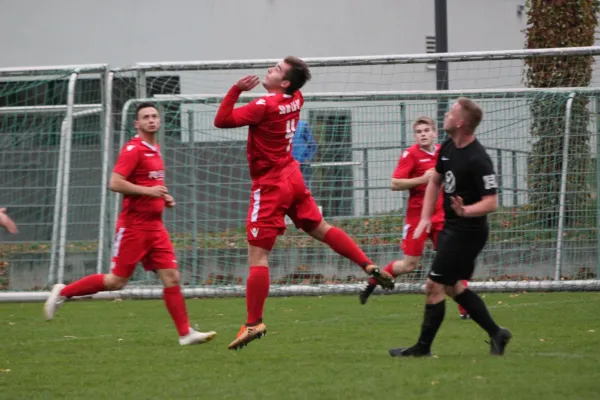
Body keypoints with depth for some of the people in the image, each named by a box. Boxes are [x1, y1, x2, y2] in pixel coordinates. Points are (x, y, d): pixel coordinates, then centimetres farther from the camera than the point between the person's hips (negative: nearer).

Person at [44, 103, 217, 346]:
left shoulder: (154, 150, 15)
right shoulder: (134, 149, -11)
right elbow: (115, 183, -20)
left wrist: (164, 198, 11)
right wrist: (148, 191, -22)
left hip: (155, 225, 7)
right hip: (134, 225, -7)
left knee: (171, 277, -1)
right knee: (117, 281, -3)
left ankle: (185, 333, -1)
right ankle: (63, 292, 12)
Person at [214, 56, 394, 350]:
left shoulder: (264, 105, -20)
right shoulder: (295, 100, 3)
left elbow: (222, 120, -21)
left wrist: (236, 89, -18)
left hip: (270, 185, -8)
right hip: (292, 177, 8)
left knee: (257, 254, -7)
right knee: (319, 228, 22)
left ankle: (254, 323, -8)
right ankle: (369, 267, 16)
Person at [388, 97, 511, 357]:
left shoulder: (478, 160, -23)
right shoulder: (448, 148, 4)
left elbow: (491, 202, -24)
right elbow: (435, 181, 18)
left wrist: (466, 211, -41)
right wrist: (426, 218, 11)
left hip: (467, 232, -9)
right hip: (451, 227, 9)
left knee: (434, 286, -5)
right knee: (452, 287, 16)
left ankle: (423, 347, 7)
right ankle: (496, 333, 24)